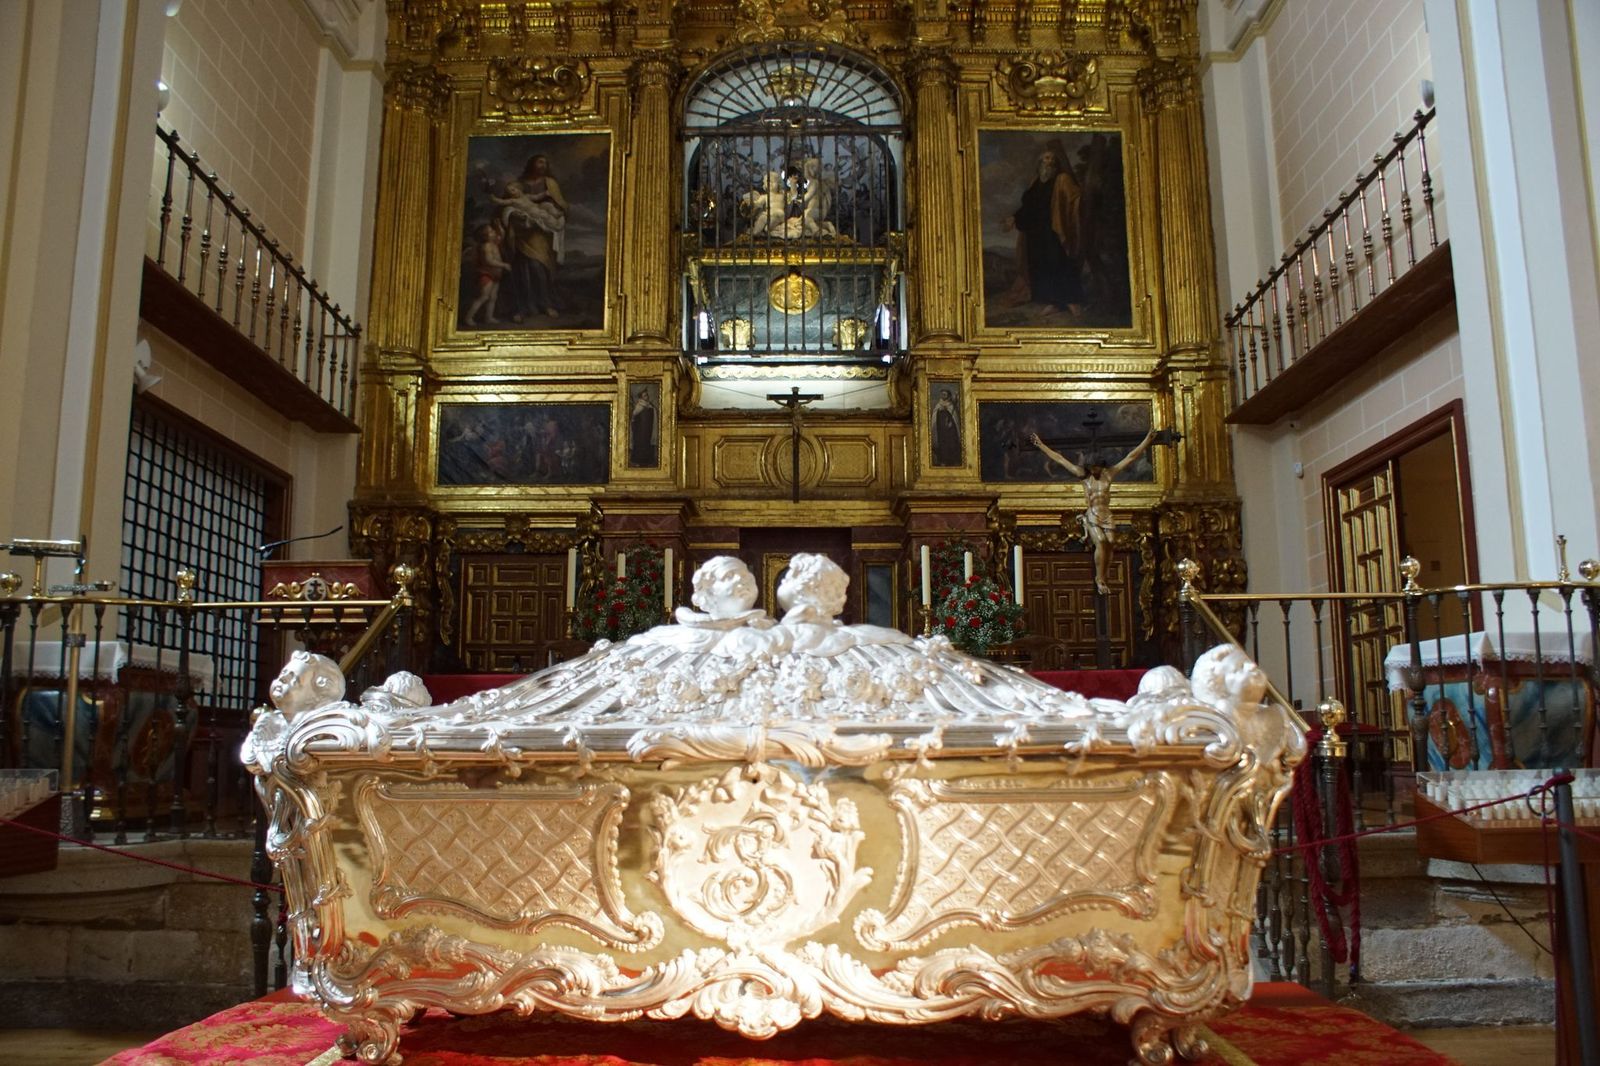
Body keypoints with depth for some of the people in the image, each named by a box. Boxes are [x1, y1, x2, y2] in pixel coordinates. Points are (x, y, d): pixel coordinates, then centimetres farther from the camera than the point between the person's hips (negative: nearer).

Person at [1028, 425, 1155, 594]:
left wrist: (1148, 439, 2)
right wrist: (1040, 444, 7)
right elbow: (1059, 459, 5)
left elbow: (1130, 457, 5)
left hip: (1106, 515, 2)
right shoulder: (1084, 475, 3)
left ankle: (1105, 580, 1)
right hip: (1092, 515, -2)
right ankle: (1100, 579, -11)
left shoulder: (1109, 474, 5)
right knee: (1101, 543, -21)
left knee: (1108, 545, -10)